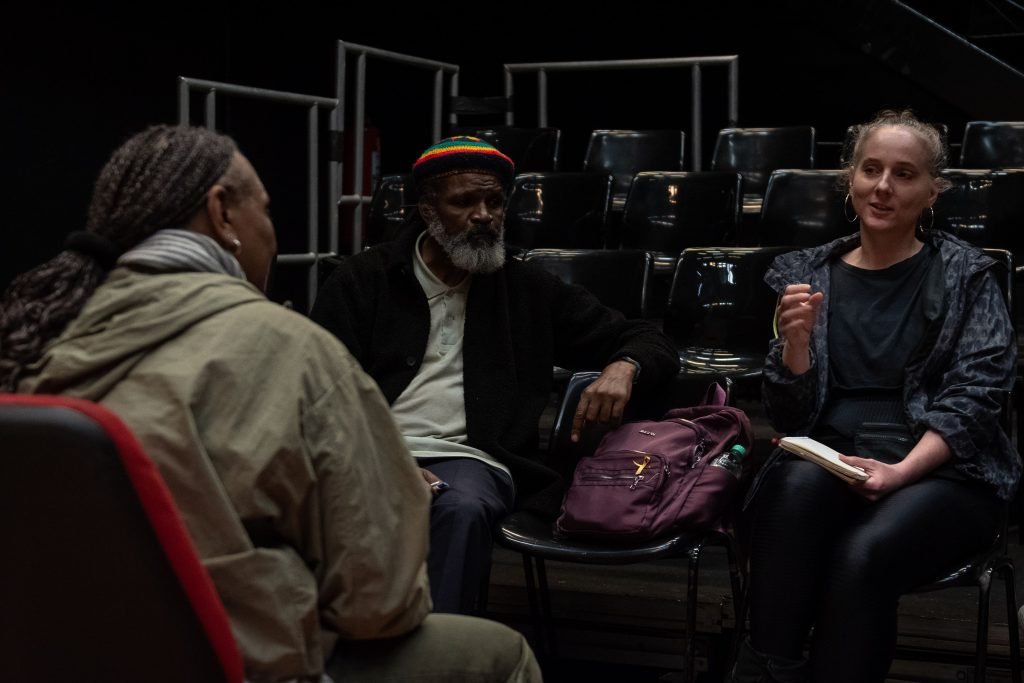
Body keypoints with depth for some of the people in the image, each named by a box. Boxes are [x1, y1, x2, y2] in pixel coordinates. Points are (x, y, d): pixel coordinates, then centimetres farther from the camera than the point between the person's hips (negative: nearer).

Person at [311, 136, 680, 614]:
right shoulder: (363, 281, 14)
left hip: (469, 458, 1)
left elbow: (650, 342, 23)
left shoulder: (528, 292, 20)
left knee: (462, 509, -37)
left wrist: (623, 367, -4)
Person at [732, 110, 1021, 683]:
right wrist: (797, 339, -14)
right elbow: (790, 413, 6)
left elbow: (973, 396, -5)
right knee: (801, 483, -34)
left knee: (864, 555, -34)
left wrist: (900, 472, -20)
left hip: (941, 472, -2)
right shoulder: (805, 273, 11)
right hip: (828, 458, 2)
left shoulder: (965, 273, 6)